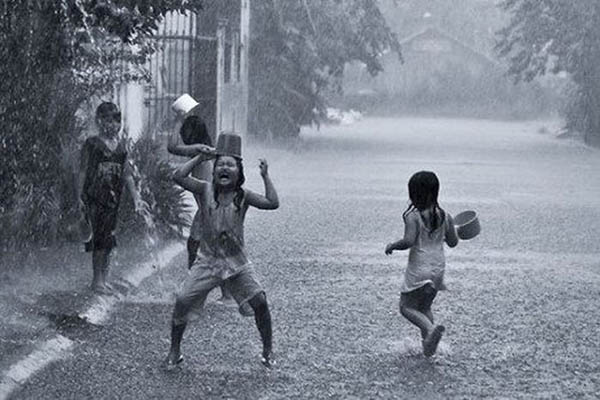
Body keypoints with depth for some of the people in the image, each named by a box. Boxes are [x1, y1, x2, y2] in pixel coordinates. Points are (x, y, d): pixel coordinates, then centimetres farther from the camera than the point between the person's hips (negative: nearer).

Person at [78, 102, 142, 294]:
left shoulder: (121, 145, 13)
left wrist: (135, 196, 12)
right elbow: (83, 171, -2)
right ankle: (97, 280, -4)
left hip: (114, 197, 5)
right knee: (100, 237, -9)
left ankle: (103, 278, 14)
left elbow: (127, 173, 17)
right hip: (94, 197, -5)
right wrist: (81, 196, -7)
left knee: (108, 239, 7)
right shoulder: (92, 144, -2)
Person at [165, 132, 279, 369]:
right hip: (207, 261, 0)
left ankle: (268, 350, 13)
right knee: (182, 301, -9)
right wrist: (200, 157, -14)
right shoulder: (205, 190, -6)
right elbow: (179, 177, -20)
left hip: (237, 263, 0)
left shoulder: (243, 196, -5)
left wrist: (265, 177, -15)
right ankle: (174, 351, 10)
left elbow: (272, 203, -16)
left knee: (259, 301, -8)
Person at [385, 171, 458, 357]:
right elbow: (453, 242, 7)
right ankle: (428, 345, 12)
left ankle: (430, 329, -20)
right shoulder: (445, 216, 1)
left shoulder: (413, 216, -16)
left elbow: (409, 240, -25)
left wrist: (392, 246, -7)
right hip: (438, 267, 6)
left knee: (407, 307, 6)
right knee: (425, 307, 20)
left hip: (419, 268, -6)